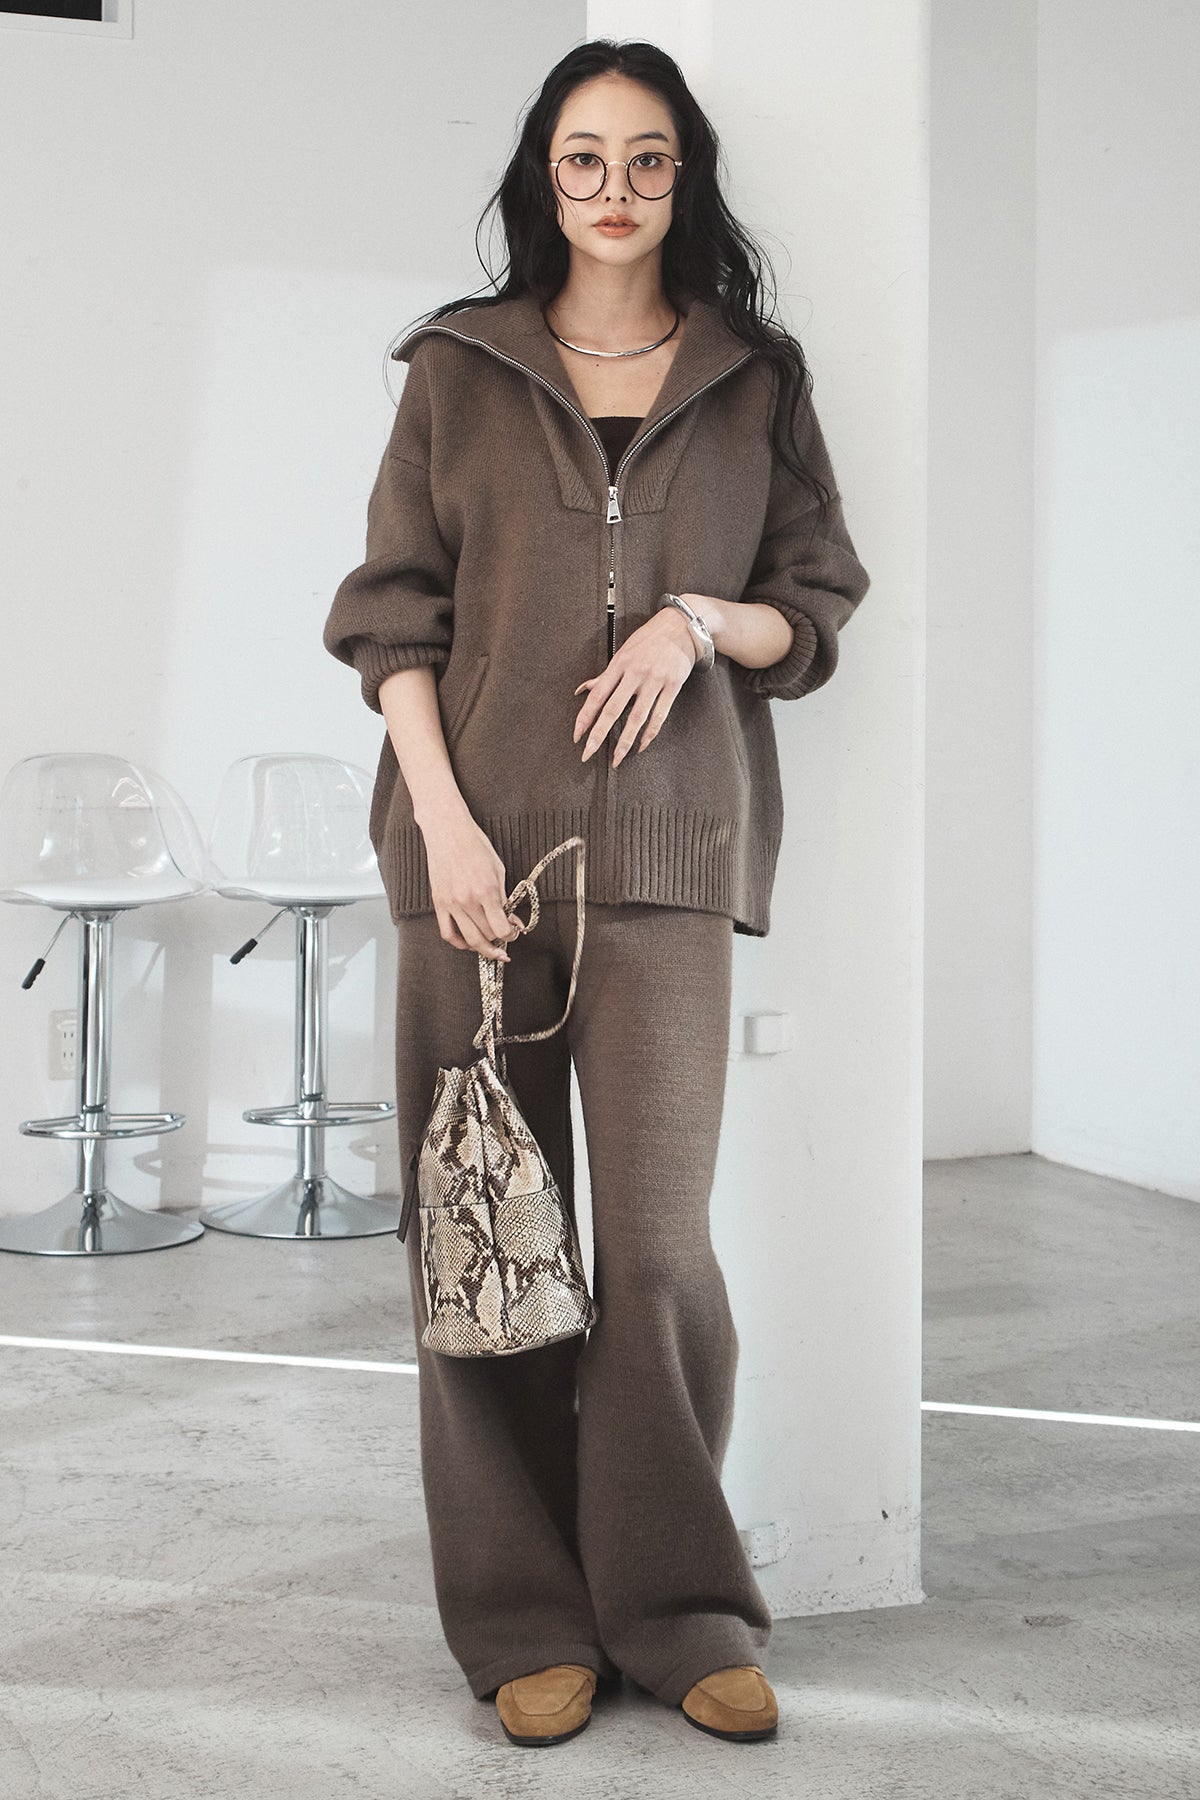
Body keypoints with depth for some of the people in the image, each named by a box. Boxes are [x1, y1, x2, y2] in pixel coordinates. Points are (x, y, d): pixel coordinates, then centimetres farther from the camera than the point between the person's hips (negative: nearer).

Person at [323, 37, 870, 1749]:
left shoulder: (758, 375, 13)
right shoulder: (458, 367, 12)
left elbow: (821, 608, 14)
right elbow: (394, 611, 7)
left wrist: (704, 620, -7)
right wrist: (442, 809, -7)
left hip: (668, 849, 0)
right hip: (477, 836, 1)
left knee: (659, 1238, -5)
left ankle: (677, 1605, 12)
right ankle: (527, 1618, 13)